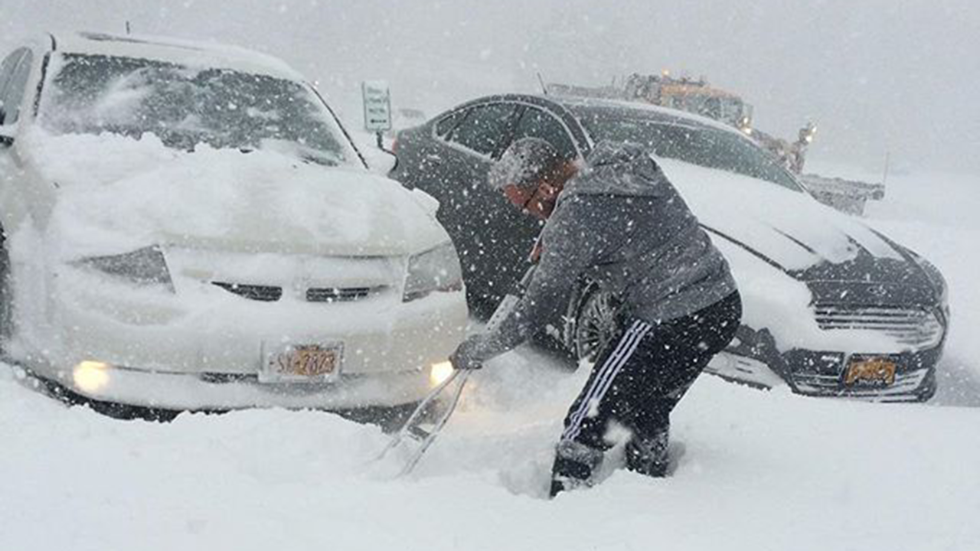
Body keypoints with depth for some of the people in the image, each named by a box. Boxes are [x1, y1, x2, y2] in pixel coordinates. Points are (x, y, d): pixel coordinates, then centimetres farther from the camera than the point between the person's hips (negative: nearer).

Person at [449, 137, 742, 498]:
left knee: (590, 419, 1)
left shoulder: (575, 217, -17)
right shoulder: (627, 164, 7)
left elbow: (543, 305, -13)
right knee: (649, 414, 24)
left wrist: (479, 350, -2)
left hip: (668, 324, -9)